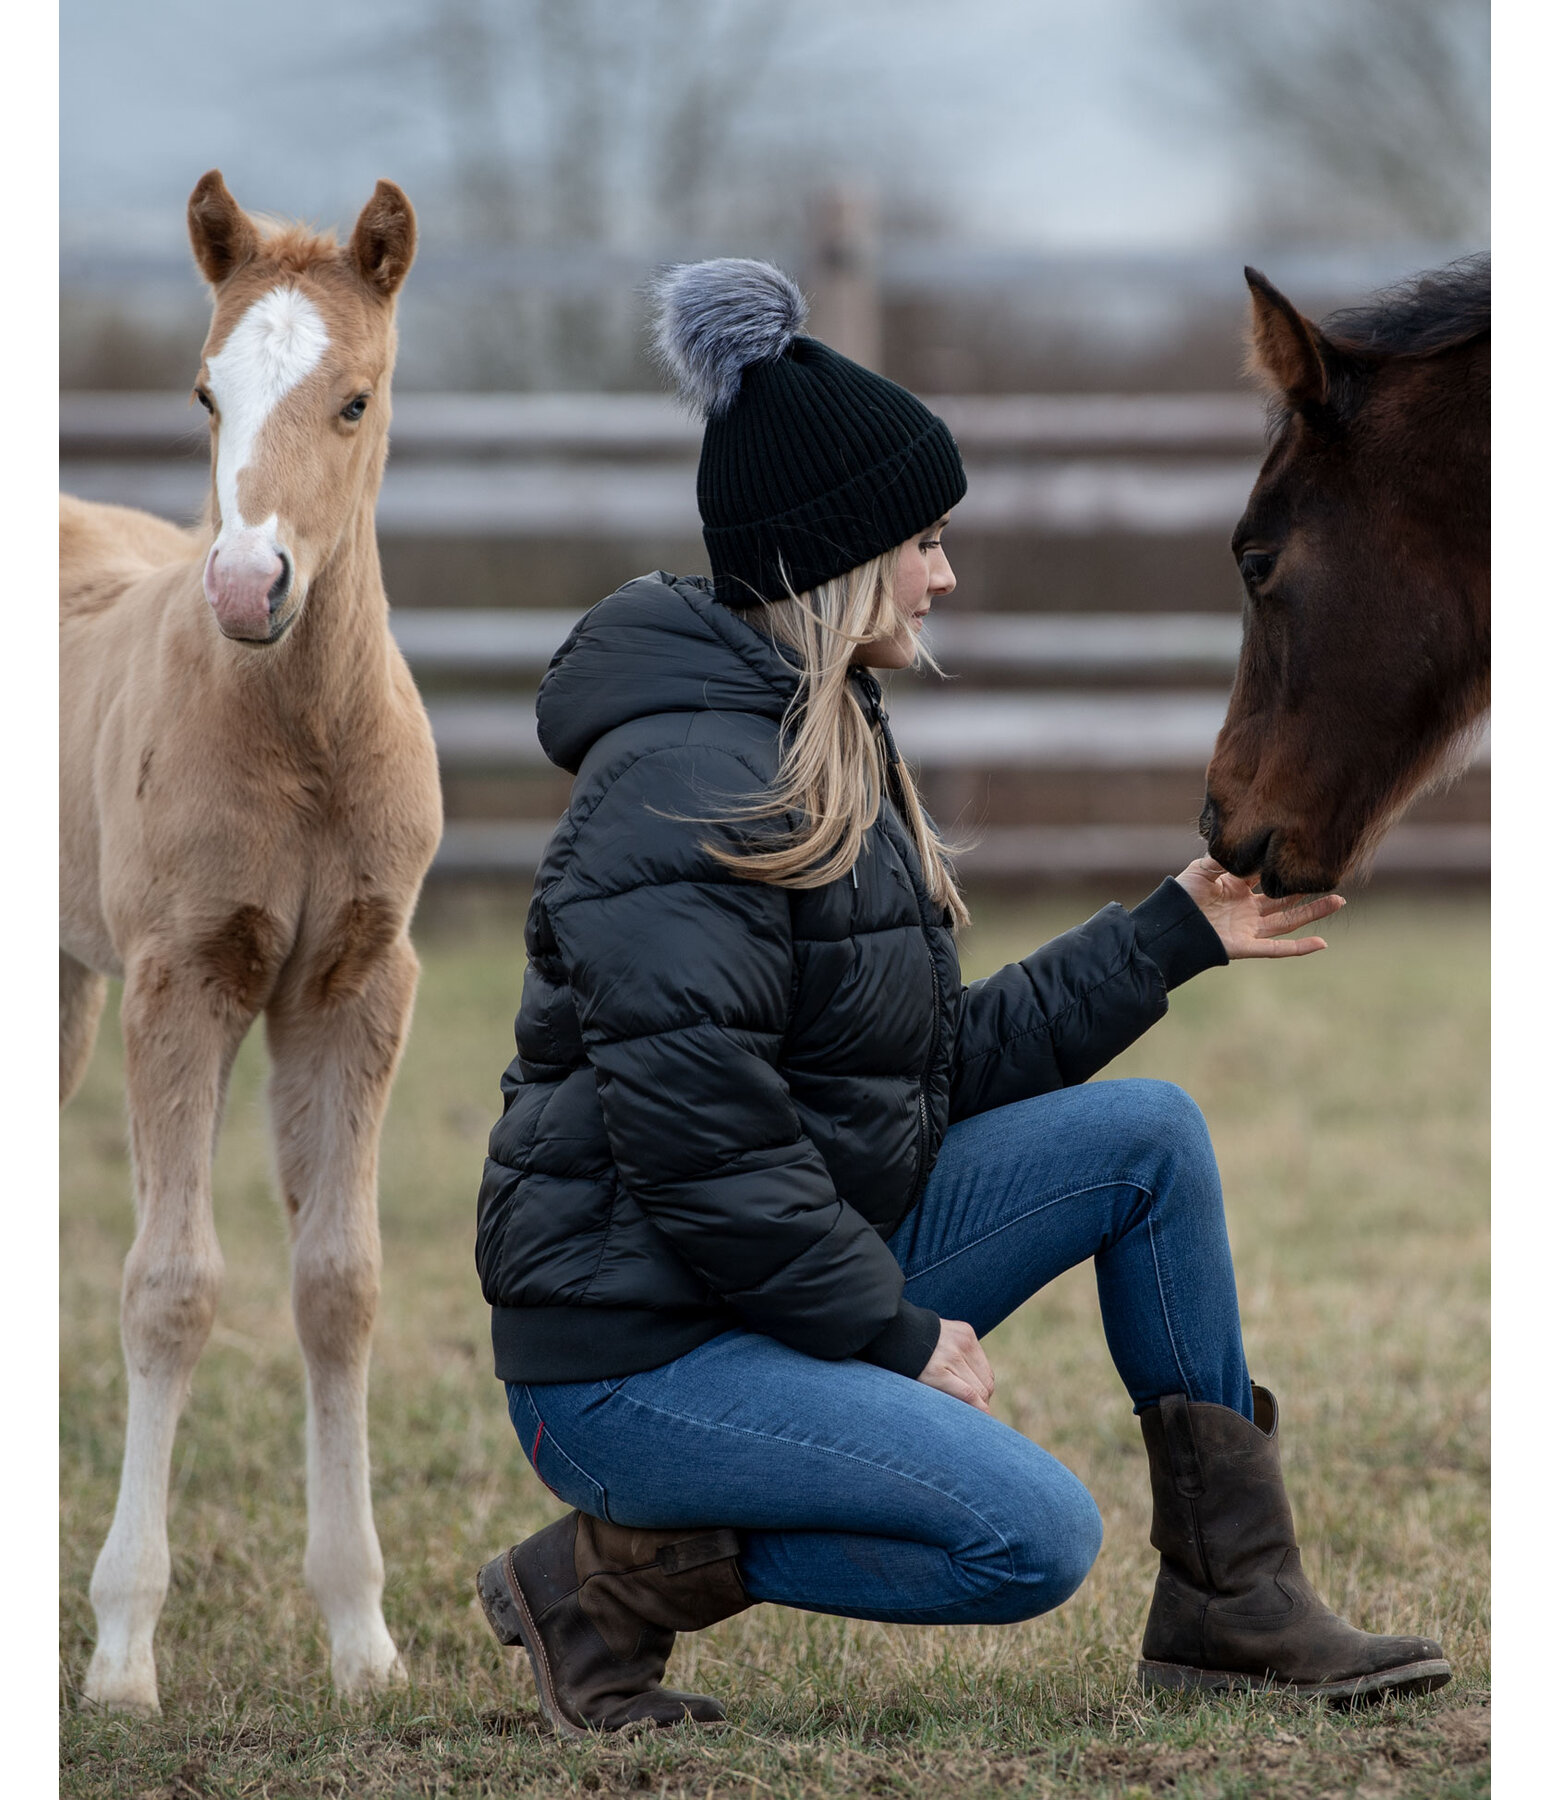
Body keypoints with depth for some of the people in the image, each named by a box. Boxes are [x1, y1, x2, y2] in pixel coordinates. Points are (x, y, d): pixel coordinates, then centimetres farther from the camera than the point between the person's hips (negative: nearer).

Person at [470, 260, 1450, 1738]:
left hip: (800, 1273, 10)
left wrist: (1174, 935, 16)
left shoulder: (832, 757, 14)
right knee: (1032, 1534, -24)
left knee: (1149, 1133, 4)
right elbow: (691, 1130, -24)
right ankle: (611, 1573, -7)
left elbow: (946, 1061, 17)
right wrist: (897, 1329, -16)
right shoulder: (689, 781, -19)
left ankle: (1232, 1602, 8)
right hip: (636, 1354, -10)